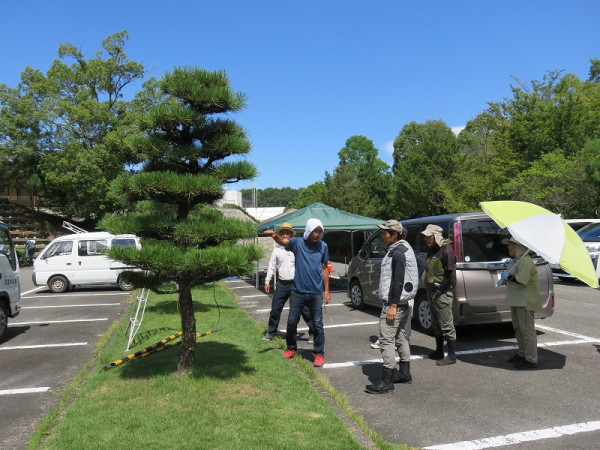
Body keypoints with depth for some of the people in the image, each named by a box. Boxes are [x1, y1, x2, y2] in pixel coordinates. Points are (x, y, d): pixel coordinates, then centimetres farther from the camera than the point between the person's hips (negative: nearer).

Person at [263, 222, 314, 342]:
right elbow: (271, 267, 13)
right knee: (275, 309, 7)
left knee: (304, 309, -1)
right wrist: (267, 281, 7)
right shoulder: (277, 250, 9)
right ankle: (271, 332, 24)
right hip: (282, 284, 3)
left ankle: (313, 333, 9)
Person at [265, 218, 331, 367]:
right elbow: (283, 241, -23)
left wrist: (326, 290, 6)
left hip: (316, 292, 0)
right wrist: (275, 236, -46)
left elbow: (324, 269, 8)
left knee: (317, 324, 4)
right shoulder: (297, 242, -4)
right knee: (292, 321, 10)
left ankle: (319, 354, 18)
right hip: (298, 291, 0)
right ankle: (291, 348, 31)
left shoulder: (323, 246, 2)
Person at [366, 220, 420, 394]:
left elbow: (398, 281, -23)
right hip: (402, 303, 11)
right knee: (401, 337, 19)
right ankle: (405, 373, 30)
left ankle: (386, 382, -7)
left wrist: (393, 305, -24)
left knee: (387, 340, -9)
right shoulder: (400, 249, 15)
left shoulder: (398, 253, -17)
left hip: (395, 303, -11)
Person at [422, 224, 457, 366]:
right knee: (436, 325, 17)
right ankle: (439, 352, 28)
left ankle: (452, 356, 3)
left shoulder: (446, 250, -13)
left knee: (447, 325, -4)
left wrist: (441, 286, -19)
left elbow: (450, 274, -17)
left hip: (442, 293, -10)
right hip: (432, 292, 10)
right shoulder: (432, 250, 15)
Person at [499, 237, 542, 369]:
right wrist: (505, 280, 7)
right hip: (517, 301, 11)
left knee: (527, 329, -6)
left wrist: (507, 276, -15)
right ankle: (522, 354, 32)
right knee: (518, 328, 19)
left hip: (525, 301, -11)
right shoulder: (516, 261, 16)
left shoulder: (526, 261, -17)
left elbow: (521, 279, -28)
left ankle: (531, 360, -1)